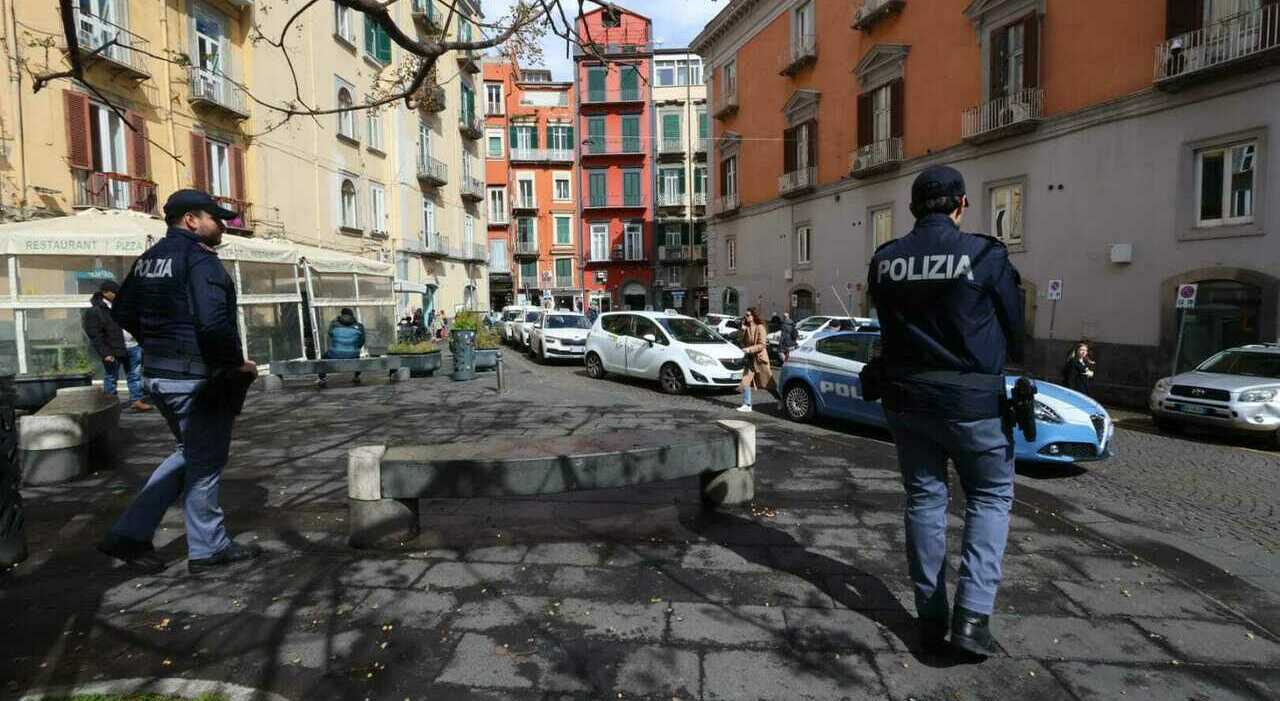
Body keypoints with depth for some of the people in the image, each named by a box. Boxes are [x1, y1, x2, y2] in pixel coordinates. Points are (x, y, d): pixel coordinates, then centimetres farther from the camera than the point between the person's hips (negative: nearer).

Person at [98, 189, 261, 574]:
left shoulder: (149, 258, 12)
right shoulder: (200, 259, -16)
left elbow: (122, 312, 18)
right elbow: (214, 323, -28)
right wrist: (238, 363, -16)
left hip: (158, 374, 9)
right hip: (198, 379, -9)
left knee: (189, 453, 23)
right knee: (204, 462, 5)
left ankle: (130, 534, 20)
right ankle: (207, 549, 19)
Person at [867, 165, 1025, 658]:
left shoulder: (883, 261, -1)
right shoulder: (985, 256, -12)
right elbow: (1015, 330, 1)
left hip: (904, 397, 4)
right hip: (970, 400, -3)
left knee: (924, 497, 15)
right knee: (990, 496, 13)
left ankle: (931, 616, 20)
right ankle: (973, 615, 2)